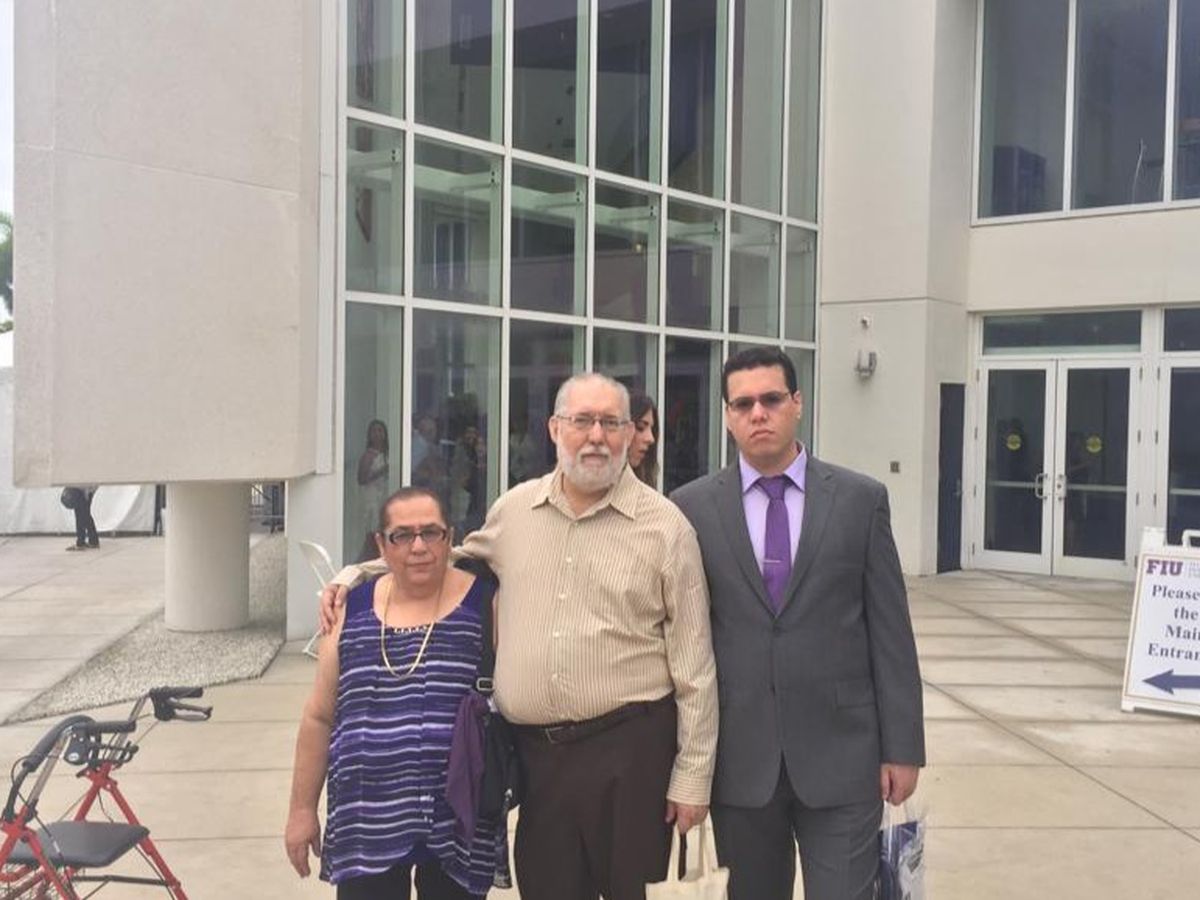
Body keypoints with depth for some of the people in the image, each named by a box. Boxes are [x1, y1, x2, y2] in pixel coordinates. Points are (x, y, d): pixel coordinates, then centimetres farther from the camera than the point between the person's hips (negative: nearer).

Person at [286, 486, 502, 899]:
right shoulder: (352, 610, 5)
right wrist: (302, 808, 10)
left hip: (458, 825, -2)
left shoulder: (485, 605, -3)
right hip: (366, 825, 2)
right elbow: (319, 718, 11)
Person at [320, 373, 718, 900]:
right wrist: (357, 574, 16)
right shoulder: (513, 509, 6)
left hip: (629, 746, -3)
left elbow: (693, 664, -2)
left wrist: (693, 775, -3)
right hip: (536, 750, 3)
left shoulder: (666, 526, -4)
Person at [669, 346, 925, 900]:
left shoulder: (861, 499, 0)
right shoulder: (692, 507, 0)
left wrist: (903, 747, -1)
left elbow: (890, 631, 1)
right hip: (738, 756, 1)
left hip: (840, 752, -1)